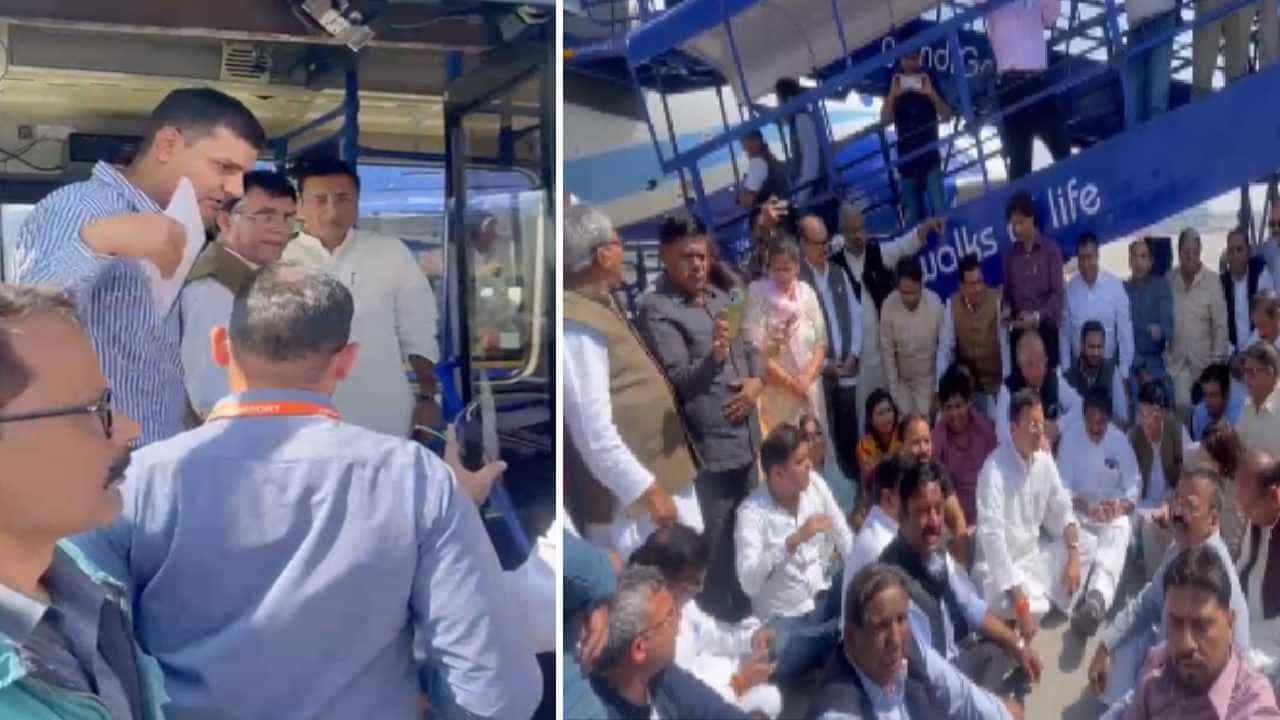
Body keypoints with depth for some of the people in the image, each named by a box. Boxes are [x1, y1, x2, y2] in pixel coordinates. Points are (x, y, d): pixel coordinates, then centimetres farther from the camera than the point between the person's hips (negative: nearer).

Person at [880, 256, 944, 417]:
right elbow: (887, 350, -10)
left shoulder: (935, 303, -22)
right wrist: (893, 389, -6)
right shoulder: (889, 305, -20)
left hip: (929, 377, -1)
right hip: (902, 379, 1)